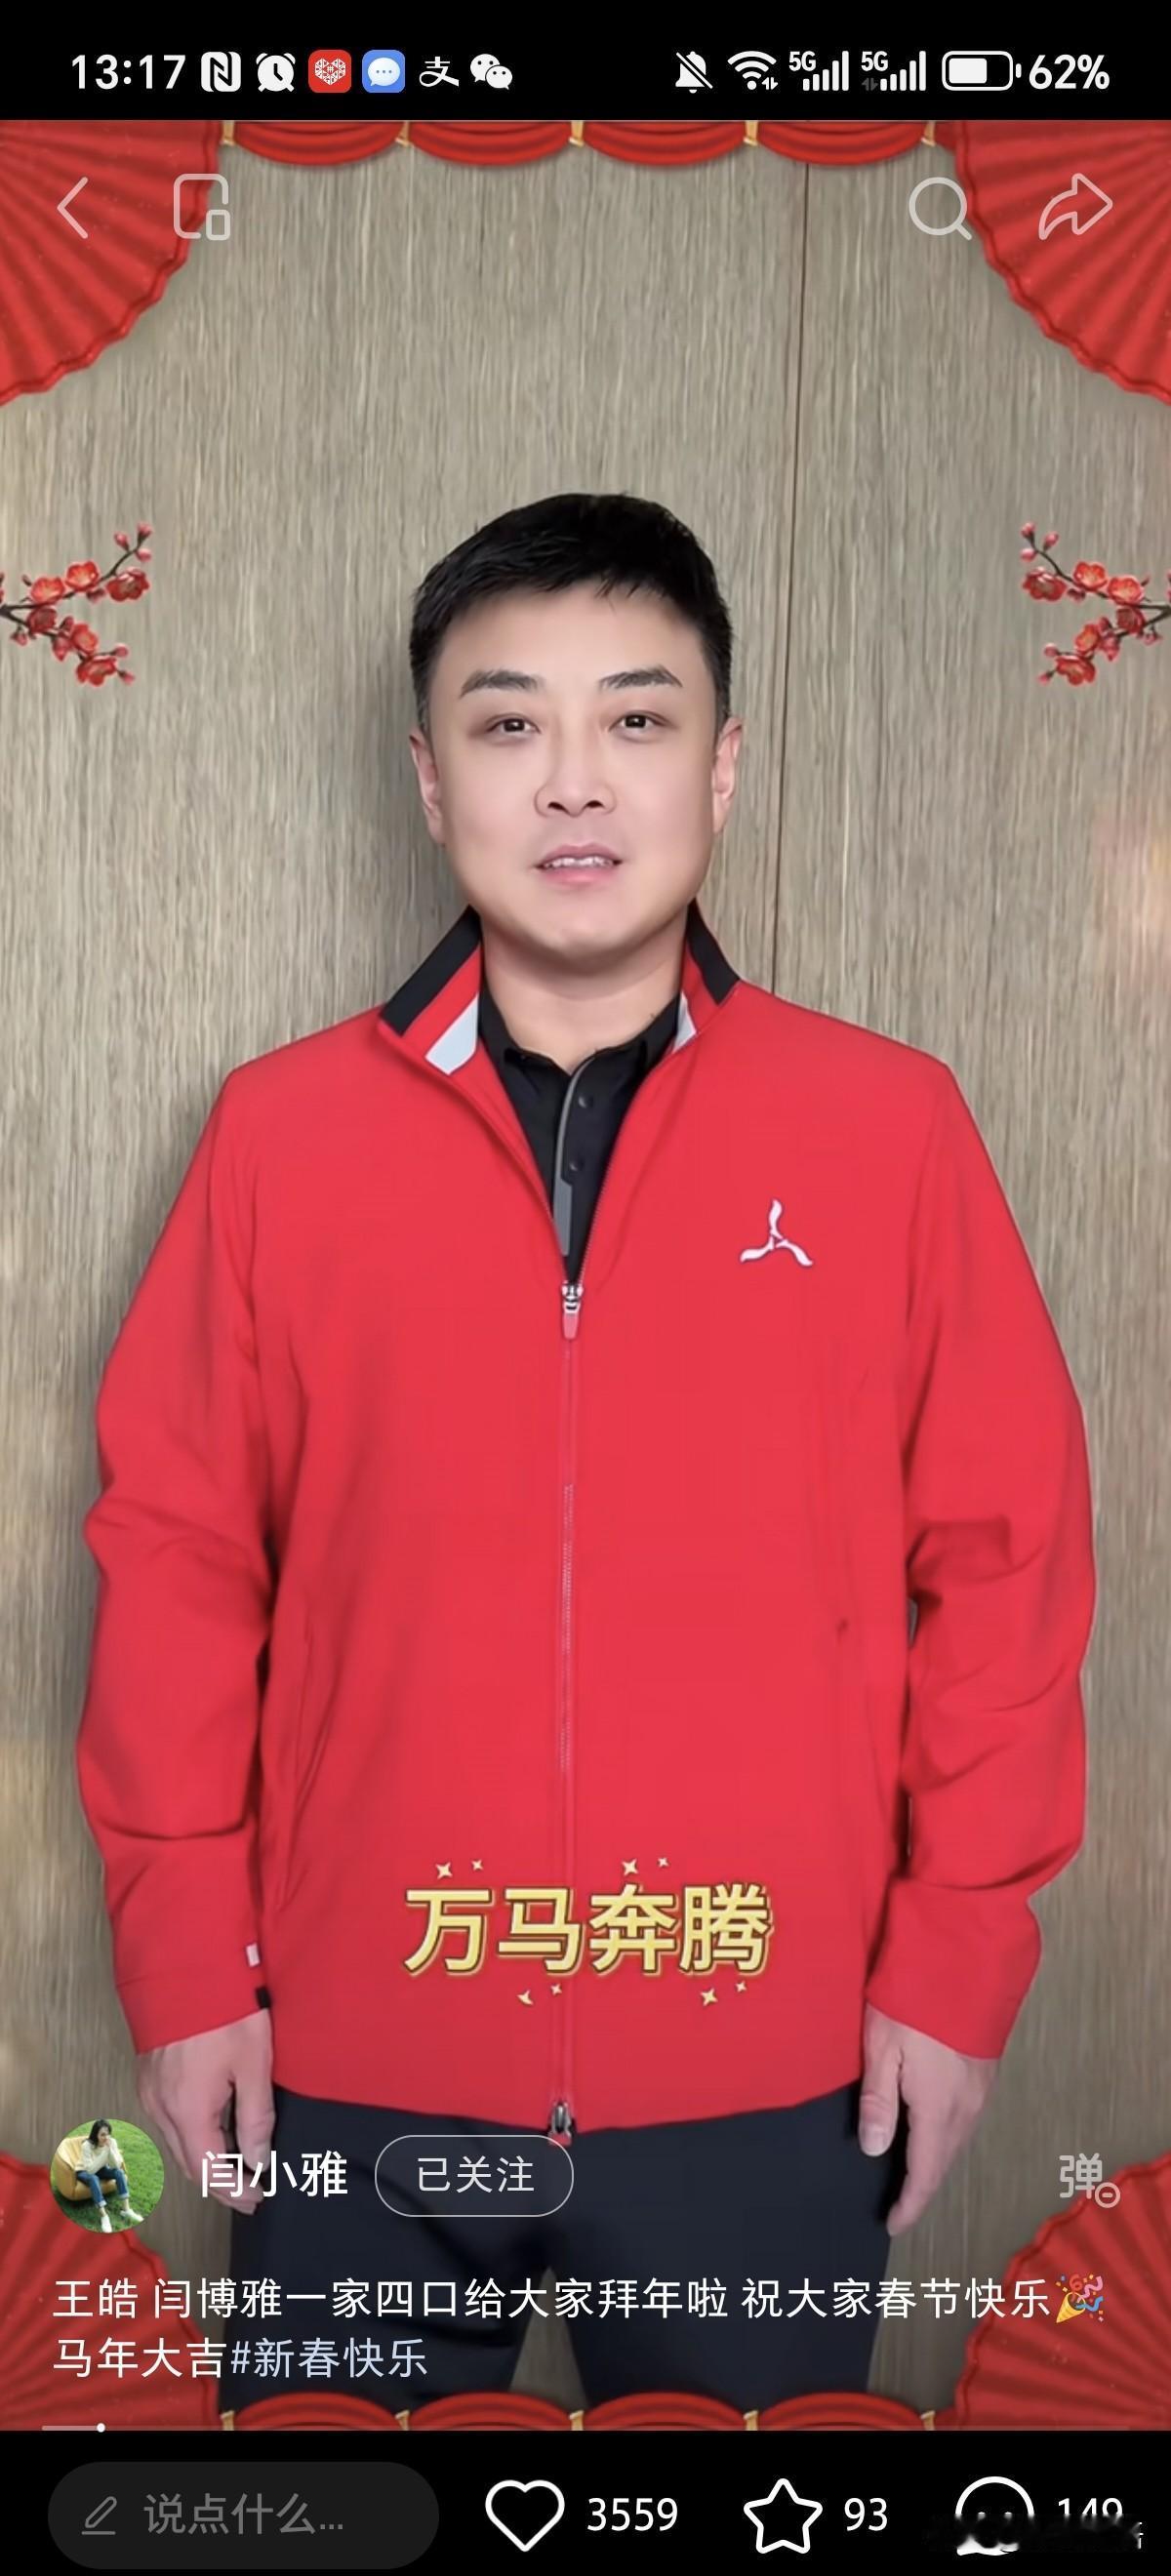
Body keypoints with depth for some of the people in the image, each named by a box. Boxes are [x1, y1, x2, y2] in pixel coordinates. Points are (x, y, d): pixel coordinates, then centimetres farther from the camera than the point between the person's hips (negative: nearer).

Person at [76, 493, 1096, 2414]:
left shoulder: (889, 1125, -4)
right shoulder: (281, 1132, -3)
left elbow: (1005, 1553, -1)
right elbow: (175, 1553, 0)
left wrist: (958, 1961, -1)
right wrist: (186, 1963, 0)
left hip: (769, 2087, 0)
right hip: (353, 2077, 1)